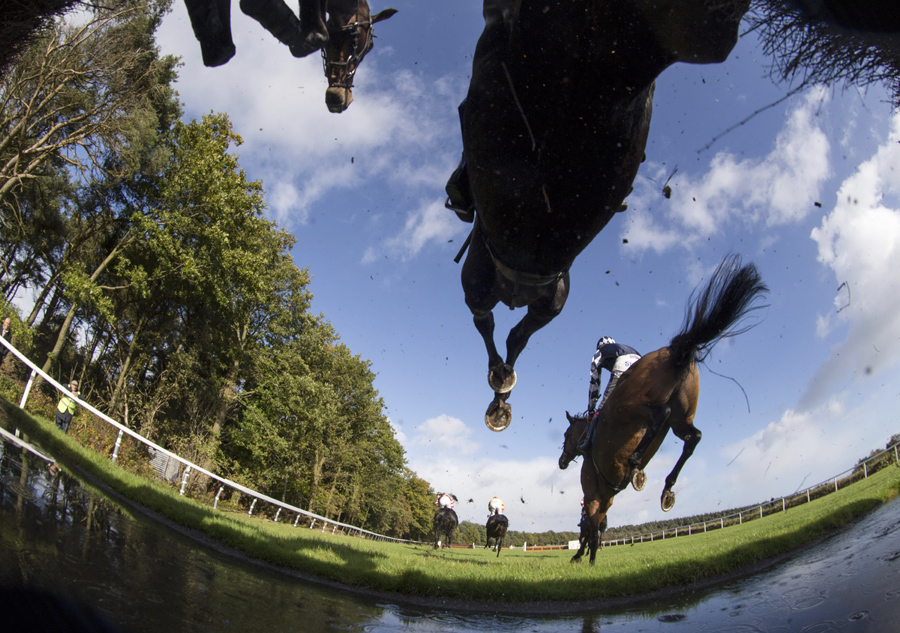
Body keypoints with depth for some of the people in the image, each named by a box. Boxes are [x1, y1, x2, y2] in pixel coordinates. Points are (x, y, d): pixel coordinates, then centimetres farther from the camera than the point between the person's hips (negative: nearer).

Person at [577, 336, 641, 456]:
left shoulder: (600, 353, 31)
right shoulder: (628, 348, 44)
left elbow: (594, 383, 26)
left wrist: (590, 408, 30)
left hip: (622, 369, -4)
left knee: (602, 409, 2)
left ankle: (587, 442, -2)